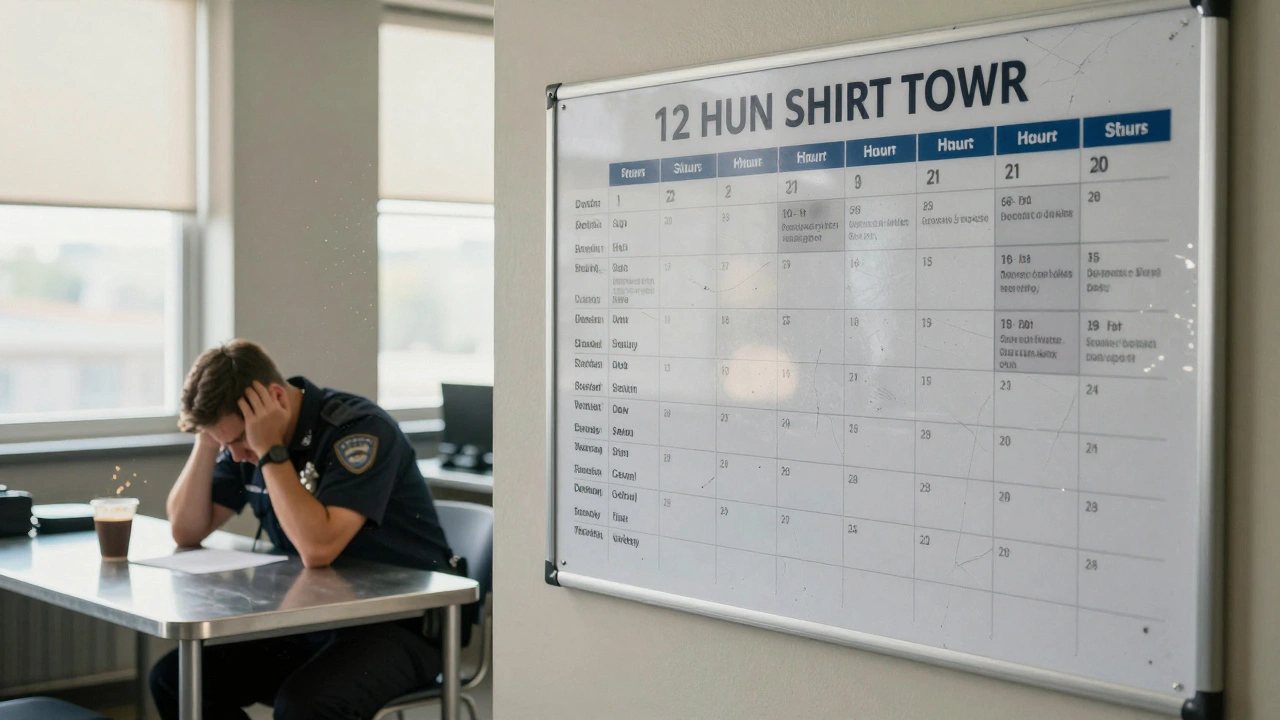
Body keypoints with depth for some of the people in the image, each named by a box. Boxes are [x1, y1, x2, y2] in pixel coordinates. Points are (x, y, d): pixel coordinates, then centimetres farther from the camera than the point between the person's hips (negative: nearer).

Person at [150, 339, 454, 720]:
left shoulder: (361, 430, -20)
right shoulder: (246, 438, 3)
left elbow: (317, 549, -31)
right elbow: (187, 531, 4)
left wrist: (271, 451, -25)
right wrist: (208, 441, -8)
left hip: (399, 622, -8)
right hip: (309, 621, 8)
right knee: (174, 679, -5)